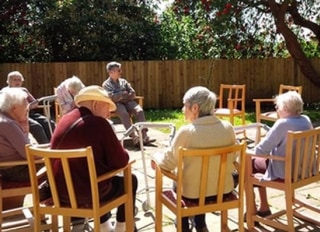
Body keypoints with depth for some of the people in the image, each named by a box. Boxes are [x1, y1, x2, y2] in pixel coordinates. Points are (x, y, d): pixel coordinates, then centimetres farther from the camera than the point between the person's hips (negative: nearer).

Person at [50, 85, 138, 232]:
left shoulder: (64, 120, 5)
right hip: (88, 193, -7)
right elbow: (121, 161, -14)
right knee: (130, 180, 18)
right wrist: (122, 152, 8)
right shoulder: (98, 123, -17)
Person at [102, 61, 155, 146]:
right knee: (125, 114, -37)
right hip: (116, 104, -4)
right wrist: (124, 93, 0)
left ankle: (144, 136, -35)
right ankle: (134, 137, -44)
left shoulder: (123, 81, 22)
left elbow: (133, 94, 12)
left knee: (139, 111, -27)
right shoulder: (106, 84, 8)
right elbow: (112, 97, -8)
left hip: (128, 102, 4)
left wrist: (121, 96, -3)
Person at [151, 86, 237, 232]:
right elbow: (232, 158, 6)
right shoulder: (228, 127, -10)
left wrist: (155, 158, 11)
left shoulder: (186, 132, -22)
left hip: (194, 192, -3)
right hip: (224, 189, 4)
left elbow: (168, 163, -11)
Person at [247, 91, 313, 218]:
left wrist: (252, 151, 3)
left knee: (253, 162, 9)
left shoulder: (282, 123, -22)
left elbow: (264, 147, -18)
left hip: (285, 171, -8)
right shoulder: (306, 120, 1)